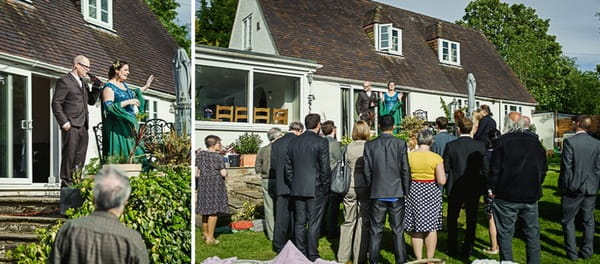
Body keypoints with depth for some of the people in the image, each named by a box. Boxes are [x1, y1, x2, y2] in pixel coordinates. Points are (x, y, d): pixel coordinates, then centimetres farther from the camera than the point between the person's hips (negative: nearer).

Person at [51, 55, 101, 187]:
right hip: (71, 126, -8)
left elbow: (91, 101, 23)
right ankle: (66, 183, 1)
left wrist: (96, 86, 10)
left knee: (80, 155, 8)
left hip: (83, 126, 8)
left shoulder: (83, 82, 21)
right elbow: (56, 103, -9)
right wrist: (64, 122, -16)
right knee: (69, 154, -5)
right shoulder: (64, 81, -4)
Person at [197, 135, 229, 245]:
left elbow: (196, 172, 3)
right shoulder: (218, 156, -12)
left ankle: (205, 233, 31)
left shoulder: (200, 154, 4)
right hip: (216, 185, -6)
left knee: (206, 209, 18)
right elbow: (223, 173, -13)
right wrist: (224, 172, 8)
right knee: (213, 210, 0)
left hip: (203, 184, 6)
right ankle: (210, 238, 3)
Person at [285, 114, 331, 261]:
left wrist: (293, 185, 16)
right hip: (315, 190, -5)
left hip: (297, 189, 5)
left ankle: (300, 254, 17)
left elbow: (288, 167, 10)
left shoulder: (294, 141, 8)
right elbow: (325, 168, -11)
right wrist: (325, 188, -1)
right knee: (314, 224, 1)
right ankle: (312, 256, 5)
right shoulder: (321, 142, -9)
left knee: (299, 223, 11)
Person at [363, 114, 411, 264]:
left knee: (376, 230, 8)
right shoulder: (400, 144, -6)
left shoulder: (369, 145, -1)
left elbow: (367, 171, 1)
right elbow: (405, 170, -5)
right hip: (396, 192, -1)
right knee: (398, 229, 7)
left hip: (377, 193, 1)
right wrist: (406, 191, 5)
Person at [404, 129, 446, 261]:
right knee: (431, 228, 9)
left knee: (416, 228, 9)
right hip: (431, 194, -1)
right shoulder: (436, 158, -10)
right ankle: (430, 259, 15)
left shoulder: (409, 156, -5)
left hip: (413, 193, 1)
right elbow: (442, 181, -13)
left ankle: (419, 259, 15)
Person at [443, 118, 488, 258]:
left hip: (455, 188, -1)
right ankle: (467, 251, 16)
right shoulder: (480, 146, -8)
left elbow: (445, 168, -9)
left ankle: (452, 249, 23)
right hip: (474, 188, 1)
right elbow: (485, 169, -6)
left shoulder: (451, 146, -12)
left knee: (452, 219, 16)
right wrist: (483, 186, 7)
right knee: (471, 220, 12)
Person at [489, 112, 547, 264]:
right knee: (532, 234, 13)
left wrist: (493, 190, -1)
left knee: (505, 234, 6)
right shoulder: (535, 141, 3)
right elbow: (543, 167, 10)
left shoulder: (501, 142, -11)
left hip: (506, 196, -4)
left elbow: (494, 169, -11)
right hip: (531, 195, 4)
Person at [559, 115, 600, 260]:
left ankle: (572, 253, 7)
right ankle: (587, 251, 19)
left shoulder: (570, 142, -14)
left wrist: (563, 187, -4)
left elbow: (566, 167, -14)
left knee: (568, 221, 7)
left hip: (574, 188, -4)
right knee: (588, 220, 14)